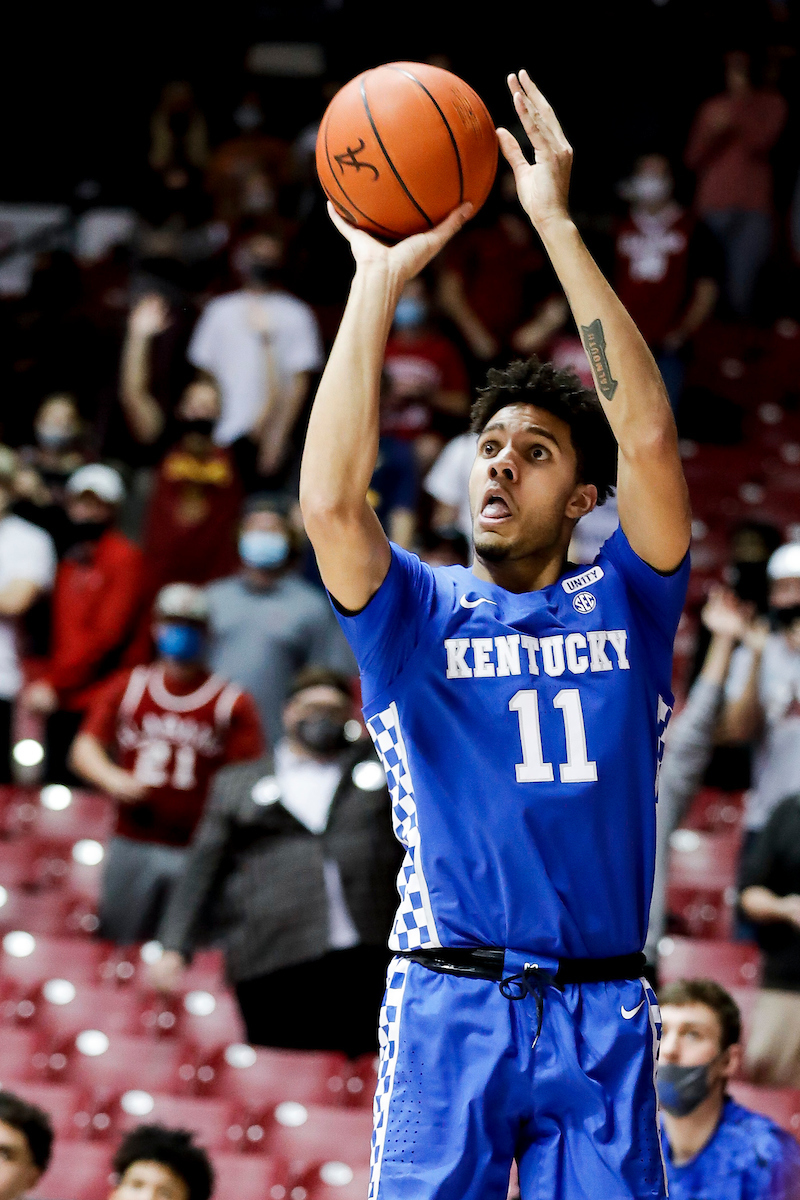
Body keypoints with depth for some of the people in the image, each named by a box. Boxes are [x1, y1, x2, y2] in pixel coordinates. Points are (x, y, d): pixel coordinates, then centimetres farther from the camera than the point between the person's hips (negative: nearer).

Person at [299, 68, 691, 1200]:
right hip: (449, 1006, -1)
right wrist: (379, 279, -9)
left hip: (603, 1015, 1)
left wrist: (557, 225, -8)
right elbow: (330, 503, -10)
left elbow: (648, 439, -4)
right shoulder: (418, 615, 9)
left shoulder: (622, 605, 11)